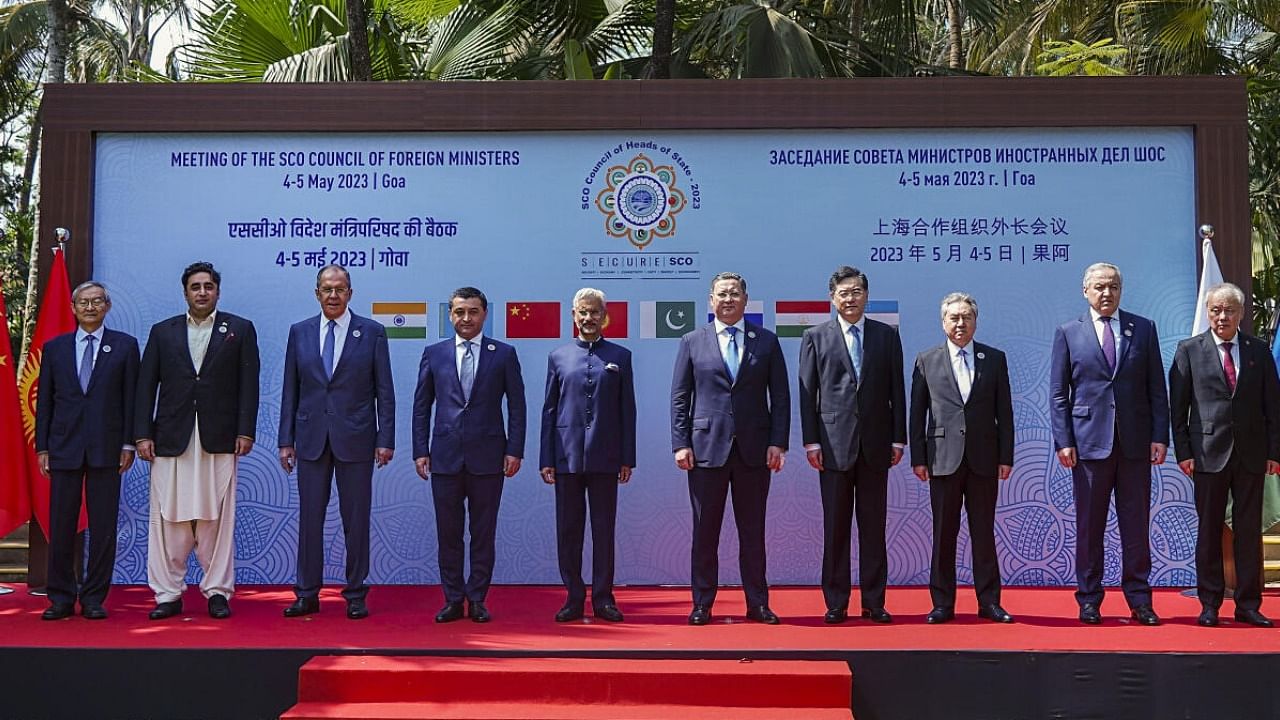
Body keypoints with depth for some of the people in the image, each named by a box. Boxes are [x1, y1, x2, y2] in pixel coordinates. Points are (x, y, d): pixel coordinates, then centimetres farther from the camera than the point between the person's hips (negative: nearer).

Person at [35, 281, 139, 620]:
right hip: (64, 447, 2)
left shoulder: (125, 345, 6)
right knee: (61, 526, 3)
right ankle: (61, 598, 14)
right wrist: (42, 447, 4)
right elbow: (44, 400, 10)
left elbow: (131, 397, 3)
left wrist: (128, 444, -3)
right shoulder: (54, 348, 11)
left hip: (106, 448, -1)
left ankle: (94, 599, 10)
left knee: (103, 526, 1)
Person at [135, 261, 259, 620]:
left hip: (219, 440, -1)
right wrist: (142, 434, 1)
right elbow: (146, 386, 9)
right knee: (168, 518, 2)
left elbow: (248, 384, 3)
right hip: (171, 439, 2)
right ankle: (168, 594, 10)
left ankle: (217, 591, 10)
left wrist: (245, 431, -5)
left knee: (218, 519, 1)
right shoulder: (162, 331, 12)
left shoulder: (240, 329, 8)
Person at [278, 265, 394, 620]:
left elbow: (384, 391, 0)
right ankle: (307, 594, 16)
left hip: (355, 440, -2)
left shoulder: (372, 332, 1)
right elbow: (290, 391, 8)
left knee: (356, 520, 4)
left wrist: (385, 440, -6)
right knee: (309, 518, 6)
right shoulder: (300, 332, 7)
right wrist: (286, 440, 4)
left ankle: (355, 595, 14)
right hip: (311, 440, 2)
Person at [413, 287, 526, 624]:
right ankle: (453, 600, 16)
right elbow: (421, 406, 9)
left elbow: (516, 406, 3)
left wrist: (514, 450, -5)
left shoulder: (504, 354, 3)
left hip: (487, 456, -1)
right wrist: (420, 450, 2)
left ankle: (477, 600, 15)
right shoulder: (434, 354, 7)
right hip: (445, 456, 1)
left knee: (483, 533, 6)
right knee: (448, 533, 6)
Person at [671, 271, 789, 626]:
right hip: (707, 447, -1)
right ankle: (702, 605, 13)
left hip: (754, 449, 1)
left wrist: (777, 443, -4)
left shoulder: (766, 341, 7)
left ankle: (758, 604, 17)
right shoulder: (692, 342, 6)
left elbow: (780, 397, 5)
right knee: (705, 531, 4)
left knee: (753, 531, 8)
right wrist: (681, 444, -5)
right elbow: (679, 398, 4)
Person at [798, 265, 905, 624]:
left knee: (873, 526, 6)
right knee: (835, 526, 3)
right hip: (834, 443, -1)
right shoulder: (815, 337, 5)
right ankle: (836, 603, 10)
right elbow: (807, 393, 2)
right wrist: (811, 441, -5)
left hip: (876, 443, 1)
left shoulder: (887, 336, 9)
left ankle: (874, 602, 14)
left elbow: (897, 390, 8)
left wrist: (898, 438, 2)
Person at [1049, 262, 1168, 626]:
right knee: (1089, 526, 4)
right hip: (1089, 442, -1)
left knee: (1136, 525, 6)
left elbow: (1157, 388, 7)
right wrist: (1063, 441, -6)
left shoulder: (1143, 329, 9)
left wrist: (1160, 436, -1)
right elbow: (1058, 393, 3)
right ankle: (1089, 600, 13)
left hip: (1135, 443, 1)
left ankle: (1139, 600, 15)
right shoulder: (1068, 333, 5)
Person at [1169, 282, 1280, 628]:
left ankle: (1248, 605, 14)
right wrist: (1183, 452, -5)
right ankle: (1209, 604, 13)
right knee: (1209, 530, 4)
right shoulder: (1189, 351, 3)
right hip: (1208, 453, -2)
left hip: (1251, 454, 2)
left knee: (1249, 530, 5)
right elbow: (1178, 406, 1)